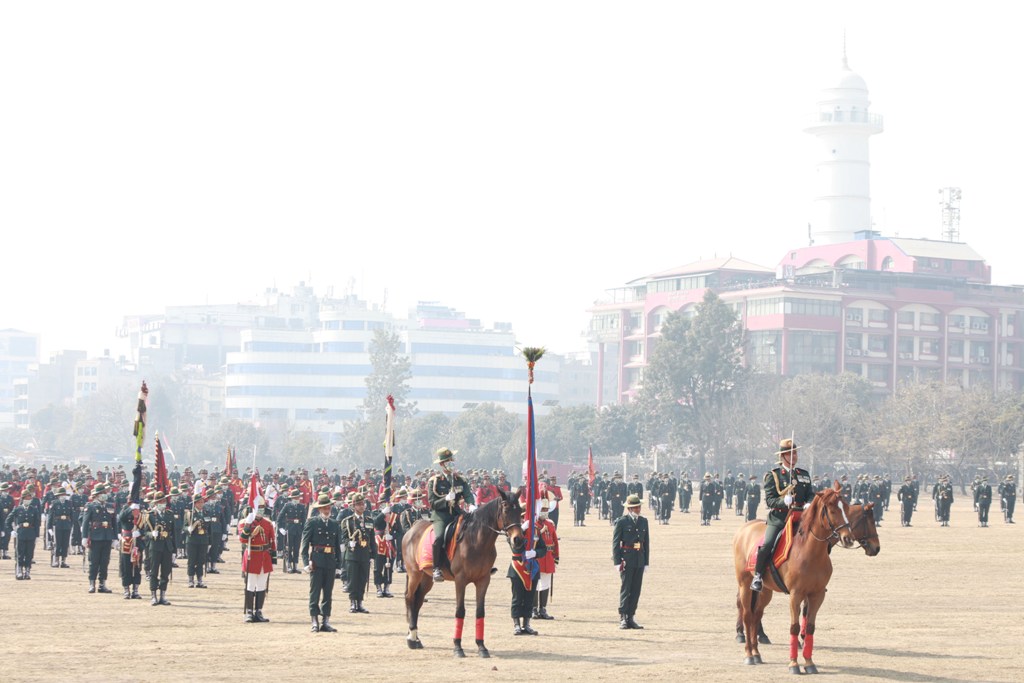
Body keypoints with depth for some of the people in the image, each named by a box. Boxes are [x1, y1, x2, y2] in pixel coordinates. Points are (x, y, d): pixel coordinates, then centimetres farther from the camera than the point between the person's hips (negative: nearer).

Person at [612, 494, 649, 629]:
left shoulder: (643, 522, 13)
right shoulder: (621, 522, -3)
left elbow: (646, 543, 14)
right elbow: (615, 543, -5)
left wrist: (647, 562, 10)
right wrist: (617, 562, -11)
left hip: (639, 561, 5)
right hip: (626, 560, -5)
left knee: (636, 590, 5)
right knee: (625, 589, -5)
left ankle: (631, 618, 10)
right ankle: (623, 619, -2)